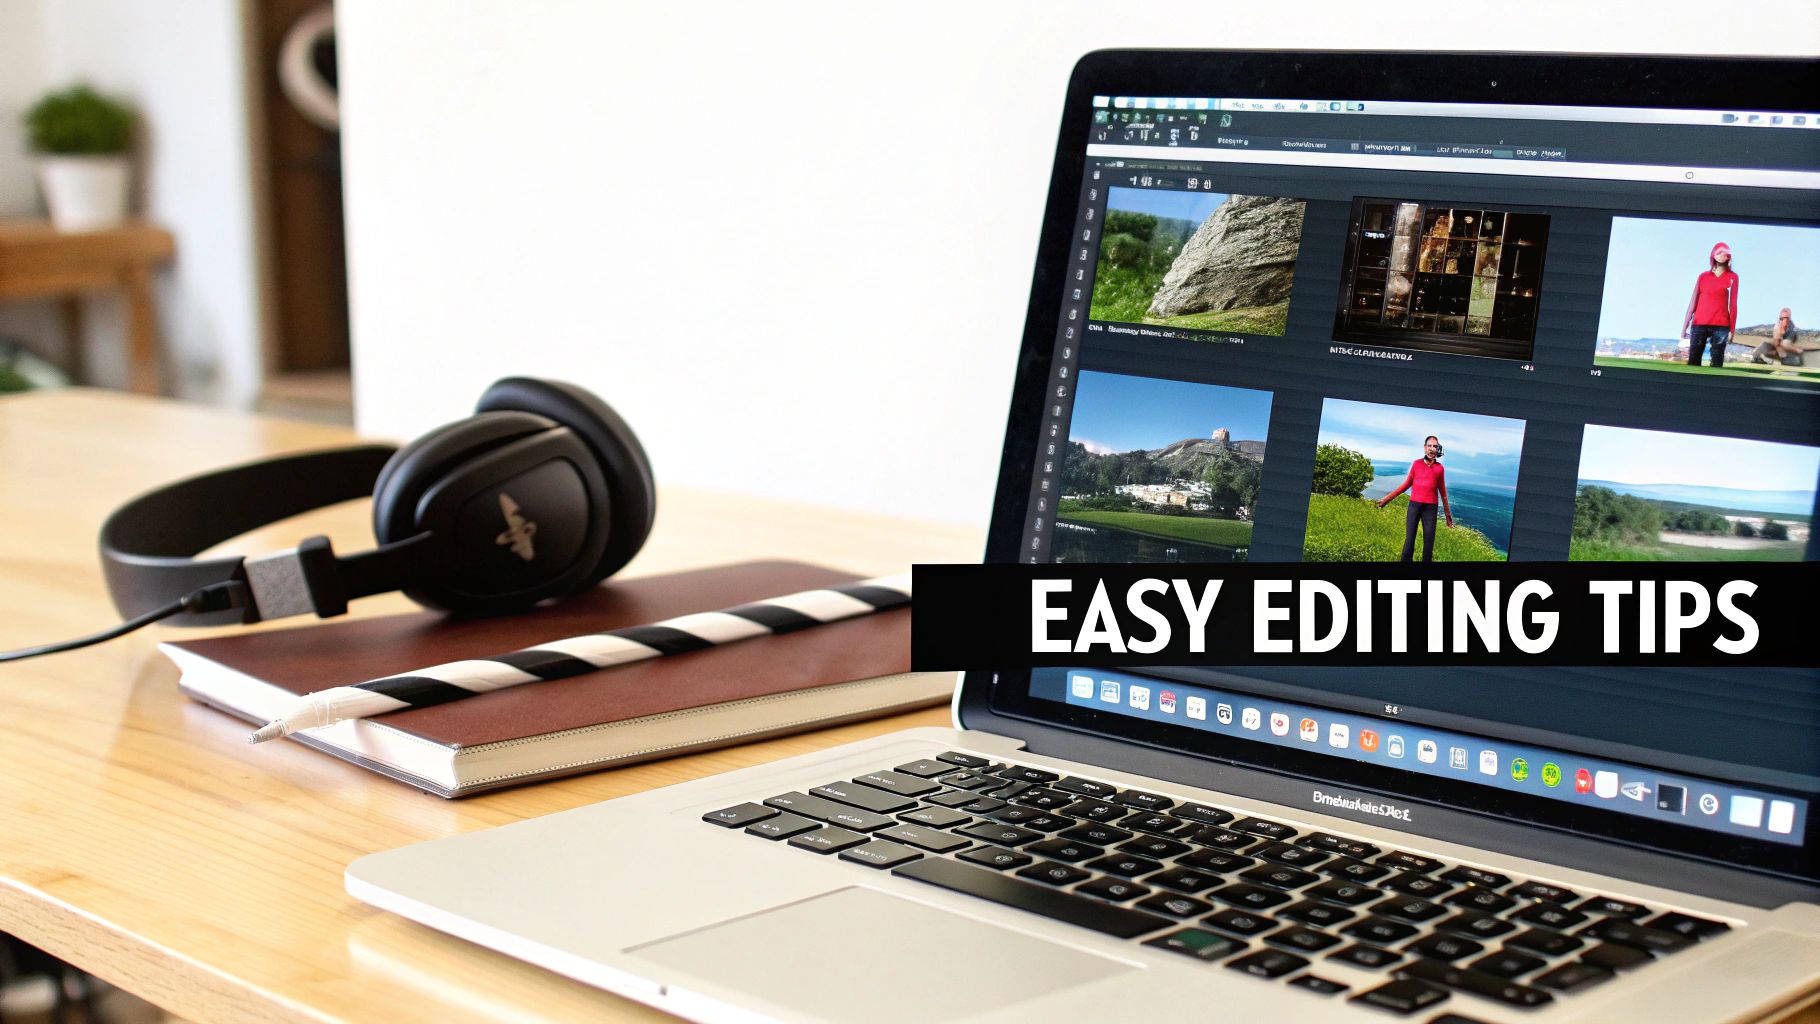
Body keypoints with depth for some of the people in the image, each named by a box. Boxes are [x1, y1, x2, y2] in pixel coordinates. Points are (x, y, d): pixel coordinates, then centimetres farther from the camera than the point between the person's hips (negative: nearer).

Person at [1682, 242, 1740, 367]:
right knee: (1693, 362, -3)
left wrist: (1732, 329, 0)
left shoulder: (1732, 277, 8)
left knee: (1717, 364, -3)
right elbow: (1693, 302, 13)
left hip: (1720, 326, -2)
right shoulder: (1703, 276, 13)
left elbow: (1733, 304, 5)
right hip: (1699, 325, 2)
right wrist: (1685, 326, 8)